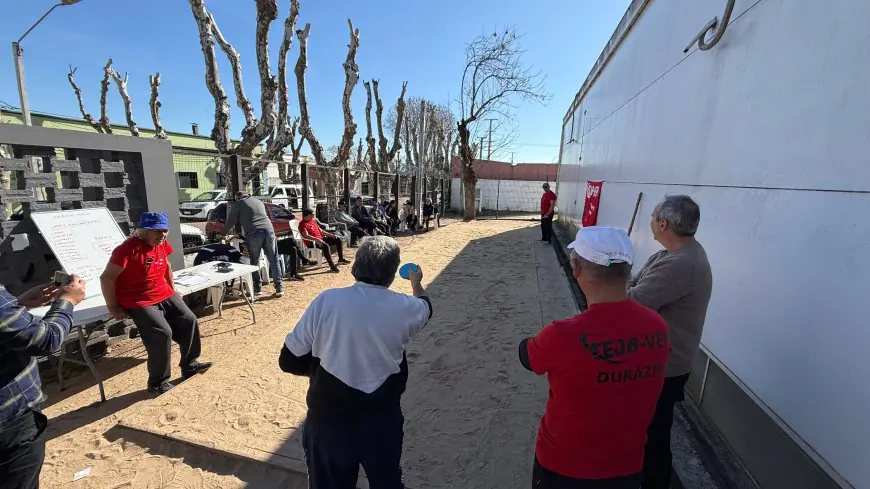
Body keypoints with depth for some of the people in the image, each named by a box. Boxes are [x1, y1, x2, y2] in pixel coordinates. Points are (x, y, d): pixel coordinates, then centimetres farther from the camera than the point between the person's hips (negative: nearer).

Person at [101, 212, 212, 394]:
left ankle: (190, 365, 19)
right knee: (162, 334, -20)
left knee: (189, 321, 2)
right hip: (138, 302, -8)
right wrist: (113, 307, -14)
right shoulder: (128, 249, -21)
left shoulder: (162, 244, 2)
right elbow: (107, 278, -18)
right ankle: (157, 382, 0)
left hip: (164, 295, 8)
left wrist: (172, 288, 21)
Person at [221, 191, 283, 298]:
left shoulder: (238, 204, 15)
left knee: (254, 262, 12)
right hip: (268, 230, 3)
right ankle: (279, 289, 5)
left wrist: (223, 234, 35)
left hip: (253, 234, -3)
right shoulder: (258, 201, 30)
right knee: (273, 260, 6)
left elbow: (230, 222, 17)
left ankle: (257, 289, 15)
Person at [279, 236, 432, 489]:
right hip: (382, 421, 1)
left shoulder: (325, 301, -17)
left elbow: (289, 360, -8)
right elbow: (425, 308, 12)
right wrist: (417, 282, 31)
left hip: (327, 420, 0)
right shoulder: (403, 307, -14)